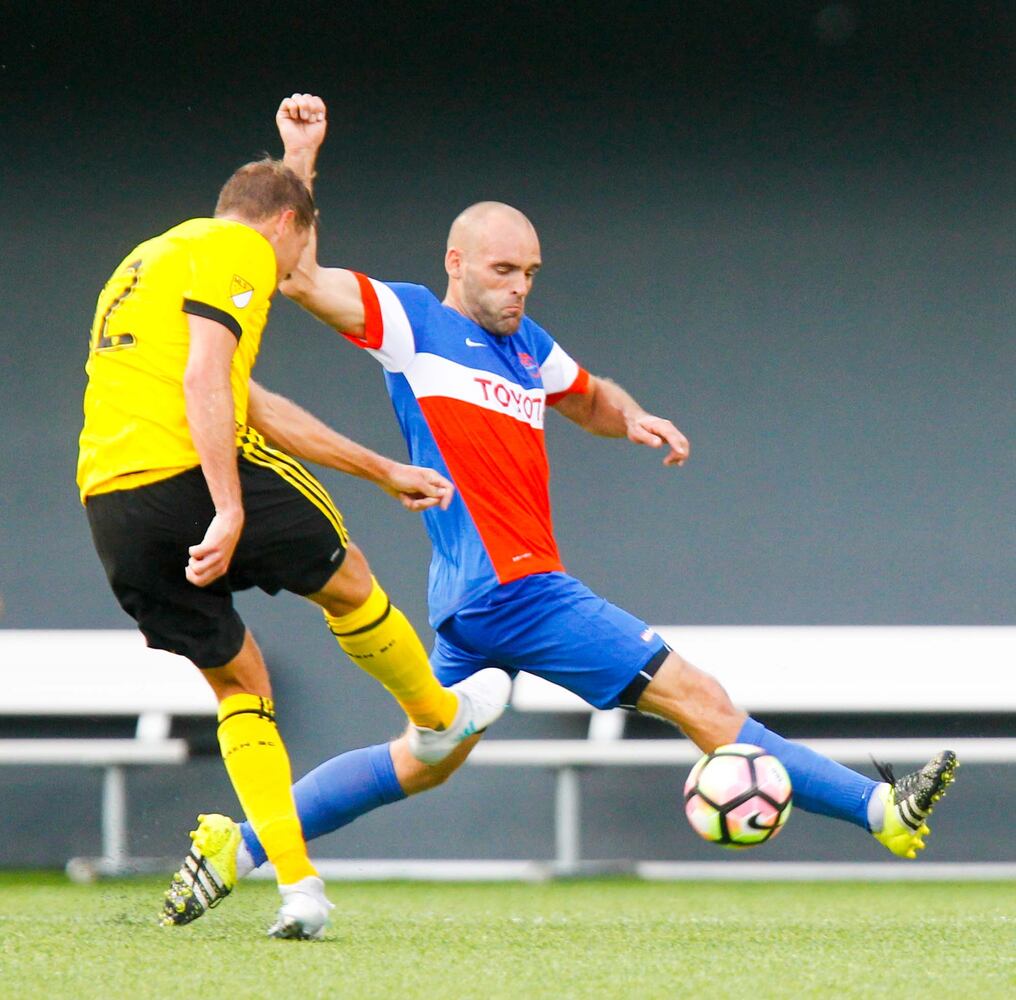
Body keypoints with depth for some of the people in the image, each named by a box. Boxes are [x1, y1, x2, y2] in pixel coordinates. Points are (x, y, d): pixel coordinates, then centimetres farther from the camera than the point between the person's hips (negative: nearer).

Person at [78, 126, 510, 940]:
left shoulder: (154, 259, 30)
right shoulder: (234, 250, 2)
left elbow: (257, 408, 35)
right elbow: (205, 378, -15)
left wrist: (387, 472, 39)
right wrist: (230, 510, -21)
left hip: (109, 499, 8)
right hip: (190, 472, -8)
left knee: (236, 681, 15)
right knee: (345, 579, 18)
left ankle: (297, 885, 8)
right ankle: (437, 717, 40)